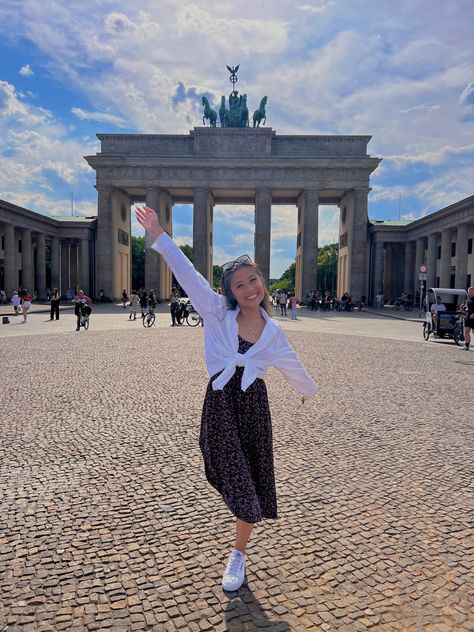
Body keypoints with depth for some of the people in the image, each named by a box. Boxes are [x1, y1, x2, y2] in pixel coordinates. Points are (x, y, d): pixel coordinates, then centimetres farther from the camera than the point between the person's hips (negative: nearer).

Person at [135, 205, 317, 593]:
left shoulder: (272, 330, 5)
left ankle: (239, 556, 32)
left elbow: (290, 363, 22)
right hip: (221, 401, -2)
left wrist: (308, 389, 37)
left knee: (252, 477, 11)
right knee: (236, 477, 1)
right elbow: (187, 273, -12)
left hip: (254, 403, 3)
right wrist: (158, 234, -18)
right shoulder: (218, 312, -3)